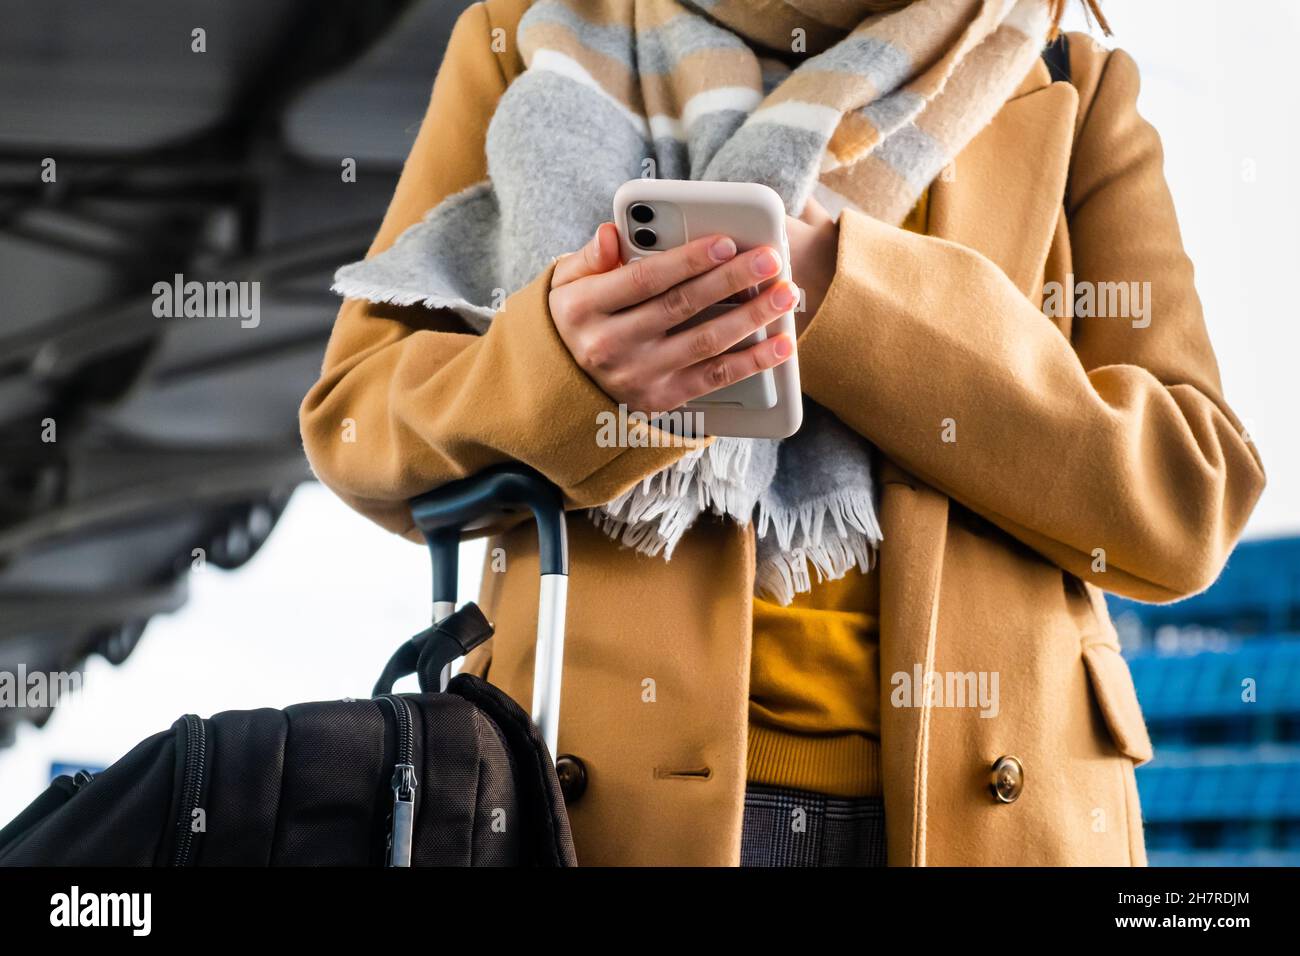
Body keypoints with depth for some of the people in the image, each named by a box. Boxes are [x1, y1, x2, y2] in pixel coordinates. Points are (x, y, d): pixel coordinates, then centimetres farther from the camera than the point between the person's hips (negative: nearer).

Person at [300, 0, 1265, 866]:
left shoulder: (1071, 91, 7)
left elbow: (1189, 495, -4)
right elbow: (354, 422, 3)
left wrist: (843, 297, -17)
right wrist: (558, 364, -20)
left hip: (988, 797, 1)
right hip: (611, 786, 0)